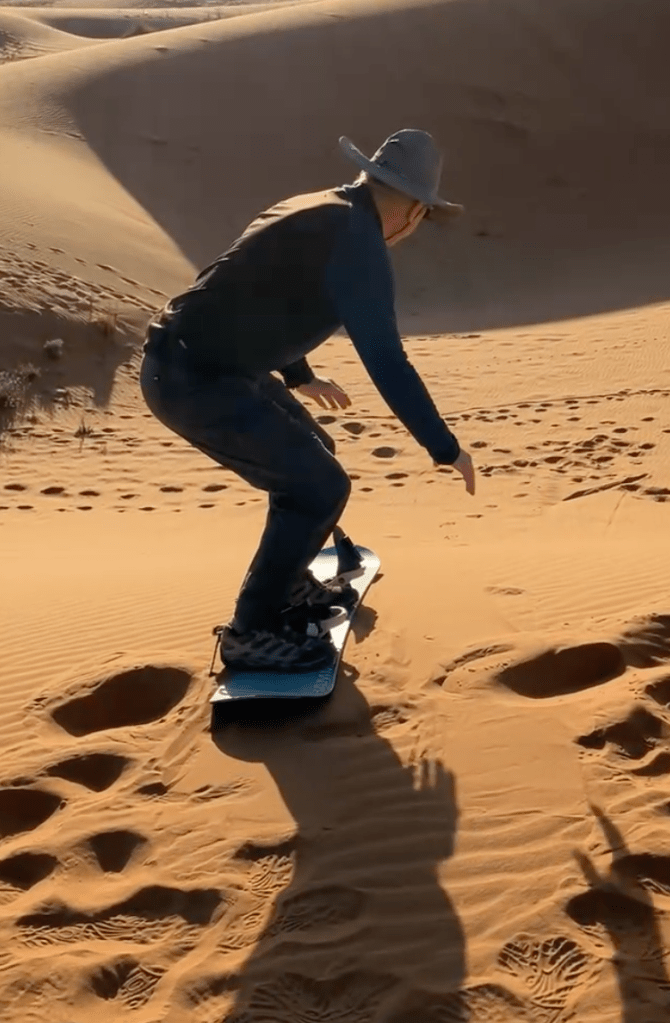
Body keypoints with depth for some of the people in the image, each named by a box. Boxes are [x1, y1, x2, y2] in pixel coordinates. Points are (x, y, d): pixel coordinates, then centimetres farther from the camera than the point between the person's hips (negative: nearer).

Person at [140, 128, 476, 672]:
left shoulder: (315, 211, 15)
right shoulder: (358, 242, -15)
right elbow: (387, 362, -21)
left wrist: (299, 375, 44)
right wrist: (446, 448, -13)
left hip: (198, 363, 10)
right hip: (194, 380, -10)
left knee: (310, 454, 22)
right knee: (320, 486, -6)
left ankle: (288, 583, 38)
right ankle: (252, 630, 7)